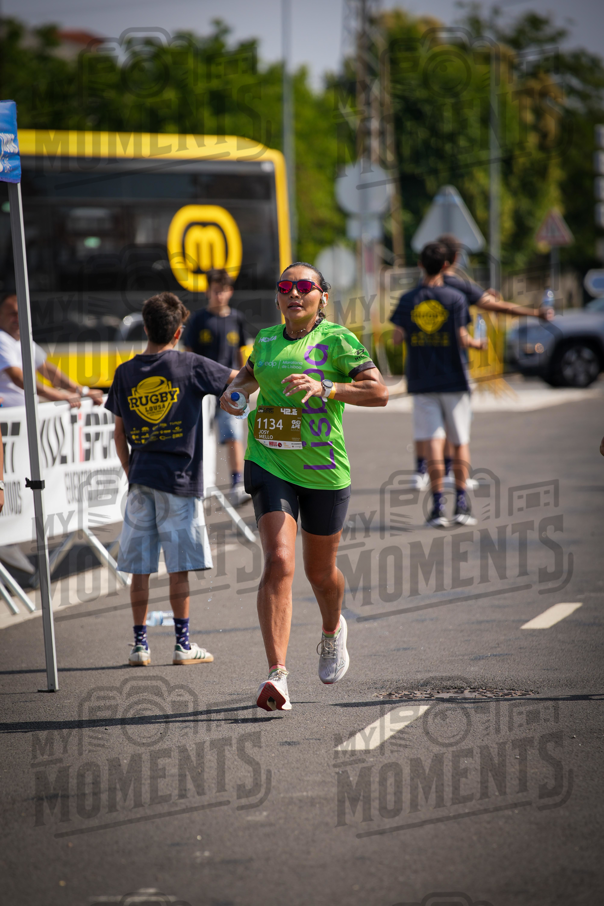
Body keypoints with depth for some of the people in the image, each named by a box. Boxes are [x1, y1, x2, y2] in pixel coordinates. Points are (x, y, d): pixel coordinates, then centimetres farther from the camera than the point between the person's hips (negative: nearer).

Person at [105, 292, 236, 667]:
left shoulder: (126, 373, 4)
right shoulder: (191, 366, -6)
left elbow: (120, 435, 9)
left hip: (141, 478, 3)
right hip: (180, 480, -3)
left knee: (140, 569, 6)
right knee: (179, 568, 3)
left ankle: (140, 644, 9)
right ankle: (183, 643, 7)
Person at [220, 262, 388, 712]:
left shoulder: (336, 340, -6)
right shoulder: (266, 339, 8)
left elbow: (379, 391, -14)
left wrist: (324, 388, -26)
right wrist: (236, 390, 7)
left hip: (324, 471, -1)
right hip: (270, 465, 2)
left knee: (320, 572, 16)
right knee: (279, 563, -18)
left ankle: (333, 632, 51)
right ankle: (277, 675, -23)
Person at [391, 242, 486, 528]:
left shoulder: (408, 300, 0)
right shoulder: (455, 298, -6)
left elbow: (397, 338, -2)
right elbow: (462, 339, -8)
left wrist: (396, 336, 21)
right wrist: (478, 343, 12)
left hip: (422, 382, 1)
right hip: (453, 379, -1)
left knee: (433, 441, -2)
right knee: (460, 442, 8)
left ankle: (438, 506, -7)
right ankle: (461, 504, 6)